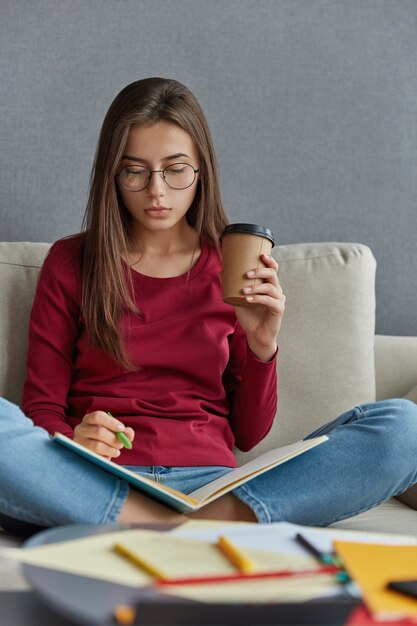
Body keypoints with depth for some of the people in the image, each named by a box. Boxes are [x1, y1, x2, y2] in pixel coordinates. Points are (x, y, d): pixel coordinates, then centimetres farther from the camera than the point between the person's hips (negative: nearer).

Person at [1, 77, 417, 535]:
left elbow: (248, 435, 12)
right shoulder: (69, 263, 10)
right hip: (98, 486, -1)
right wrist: (74, 440, -17)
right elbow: (42, 408, 6)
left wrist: (262, 345, -5)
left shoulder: (236, 270, 13)